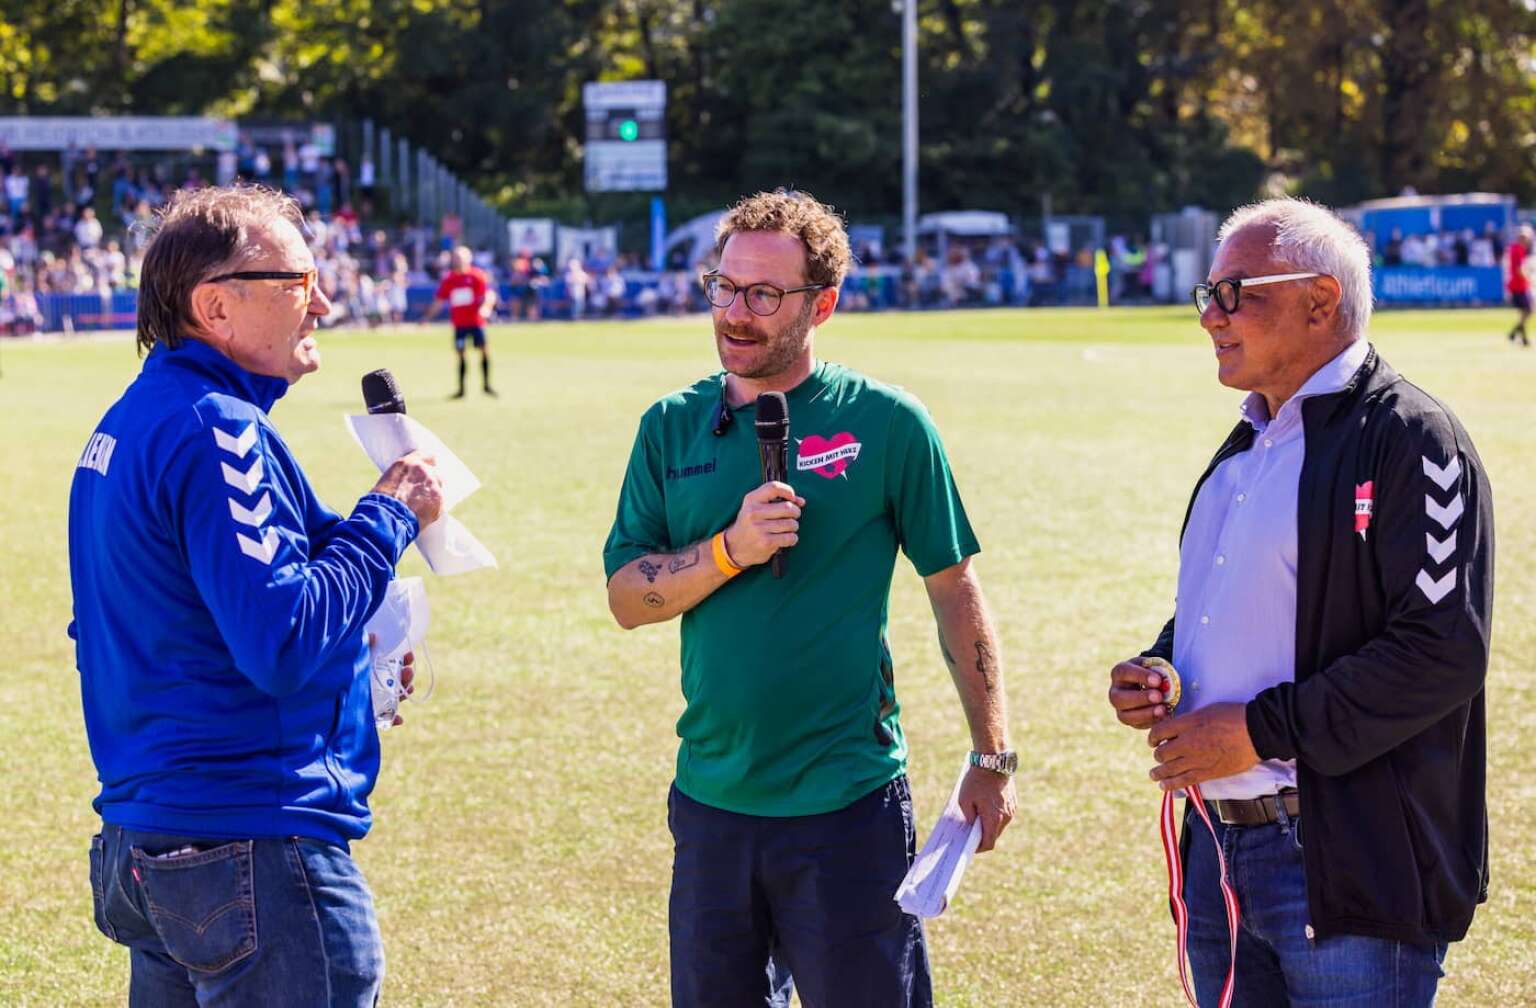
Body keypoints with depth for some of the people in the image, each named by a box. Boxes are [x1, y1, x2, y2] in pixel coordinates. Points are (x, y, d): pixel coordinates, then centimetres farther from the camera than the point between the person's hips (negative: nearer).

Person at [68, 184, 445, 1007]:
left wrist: (352, 656, 14)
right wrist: (389, 516, -12)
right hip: (247, 847, -10)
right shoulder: (214, 431, -17)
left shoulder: (126, 426, 14)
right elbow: (285, 642, -24)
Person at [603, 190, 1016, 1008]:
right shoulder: (672, 428, 6)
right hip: (712, 800, 4)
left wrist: (992, 759, 2)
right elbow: (626, 596, 1)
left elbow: (954, 591, 0)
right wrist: (732, 548, -17)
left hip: (846, 799, -4)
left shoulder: (885, 424, -5)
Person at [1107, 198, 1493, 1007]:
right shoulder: (1244, 449, 18)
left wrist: (1262, 731, -18)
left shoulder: (1410, 439, -11)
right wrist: (1152, 676, 5)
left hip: (1349, 870, -8)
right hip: (1217, 847, 9)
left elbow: (1442, 651, -20)